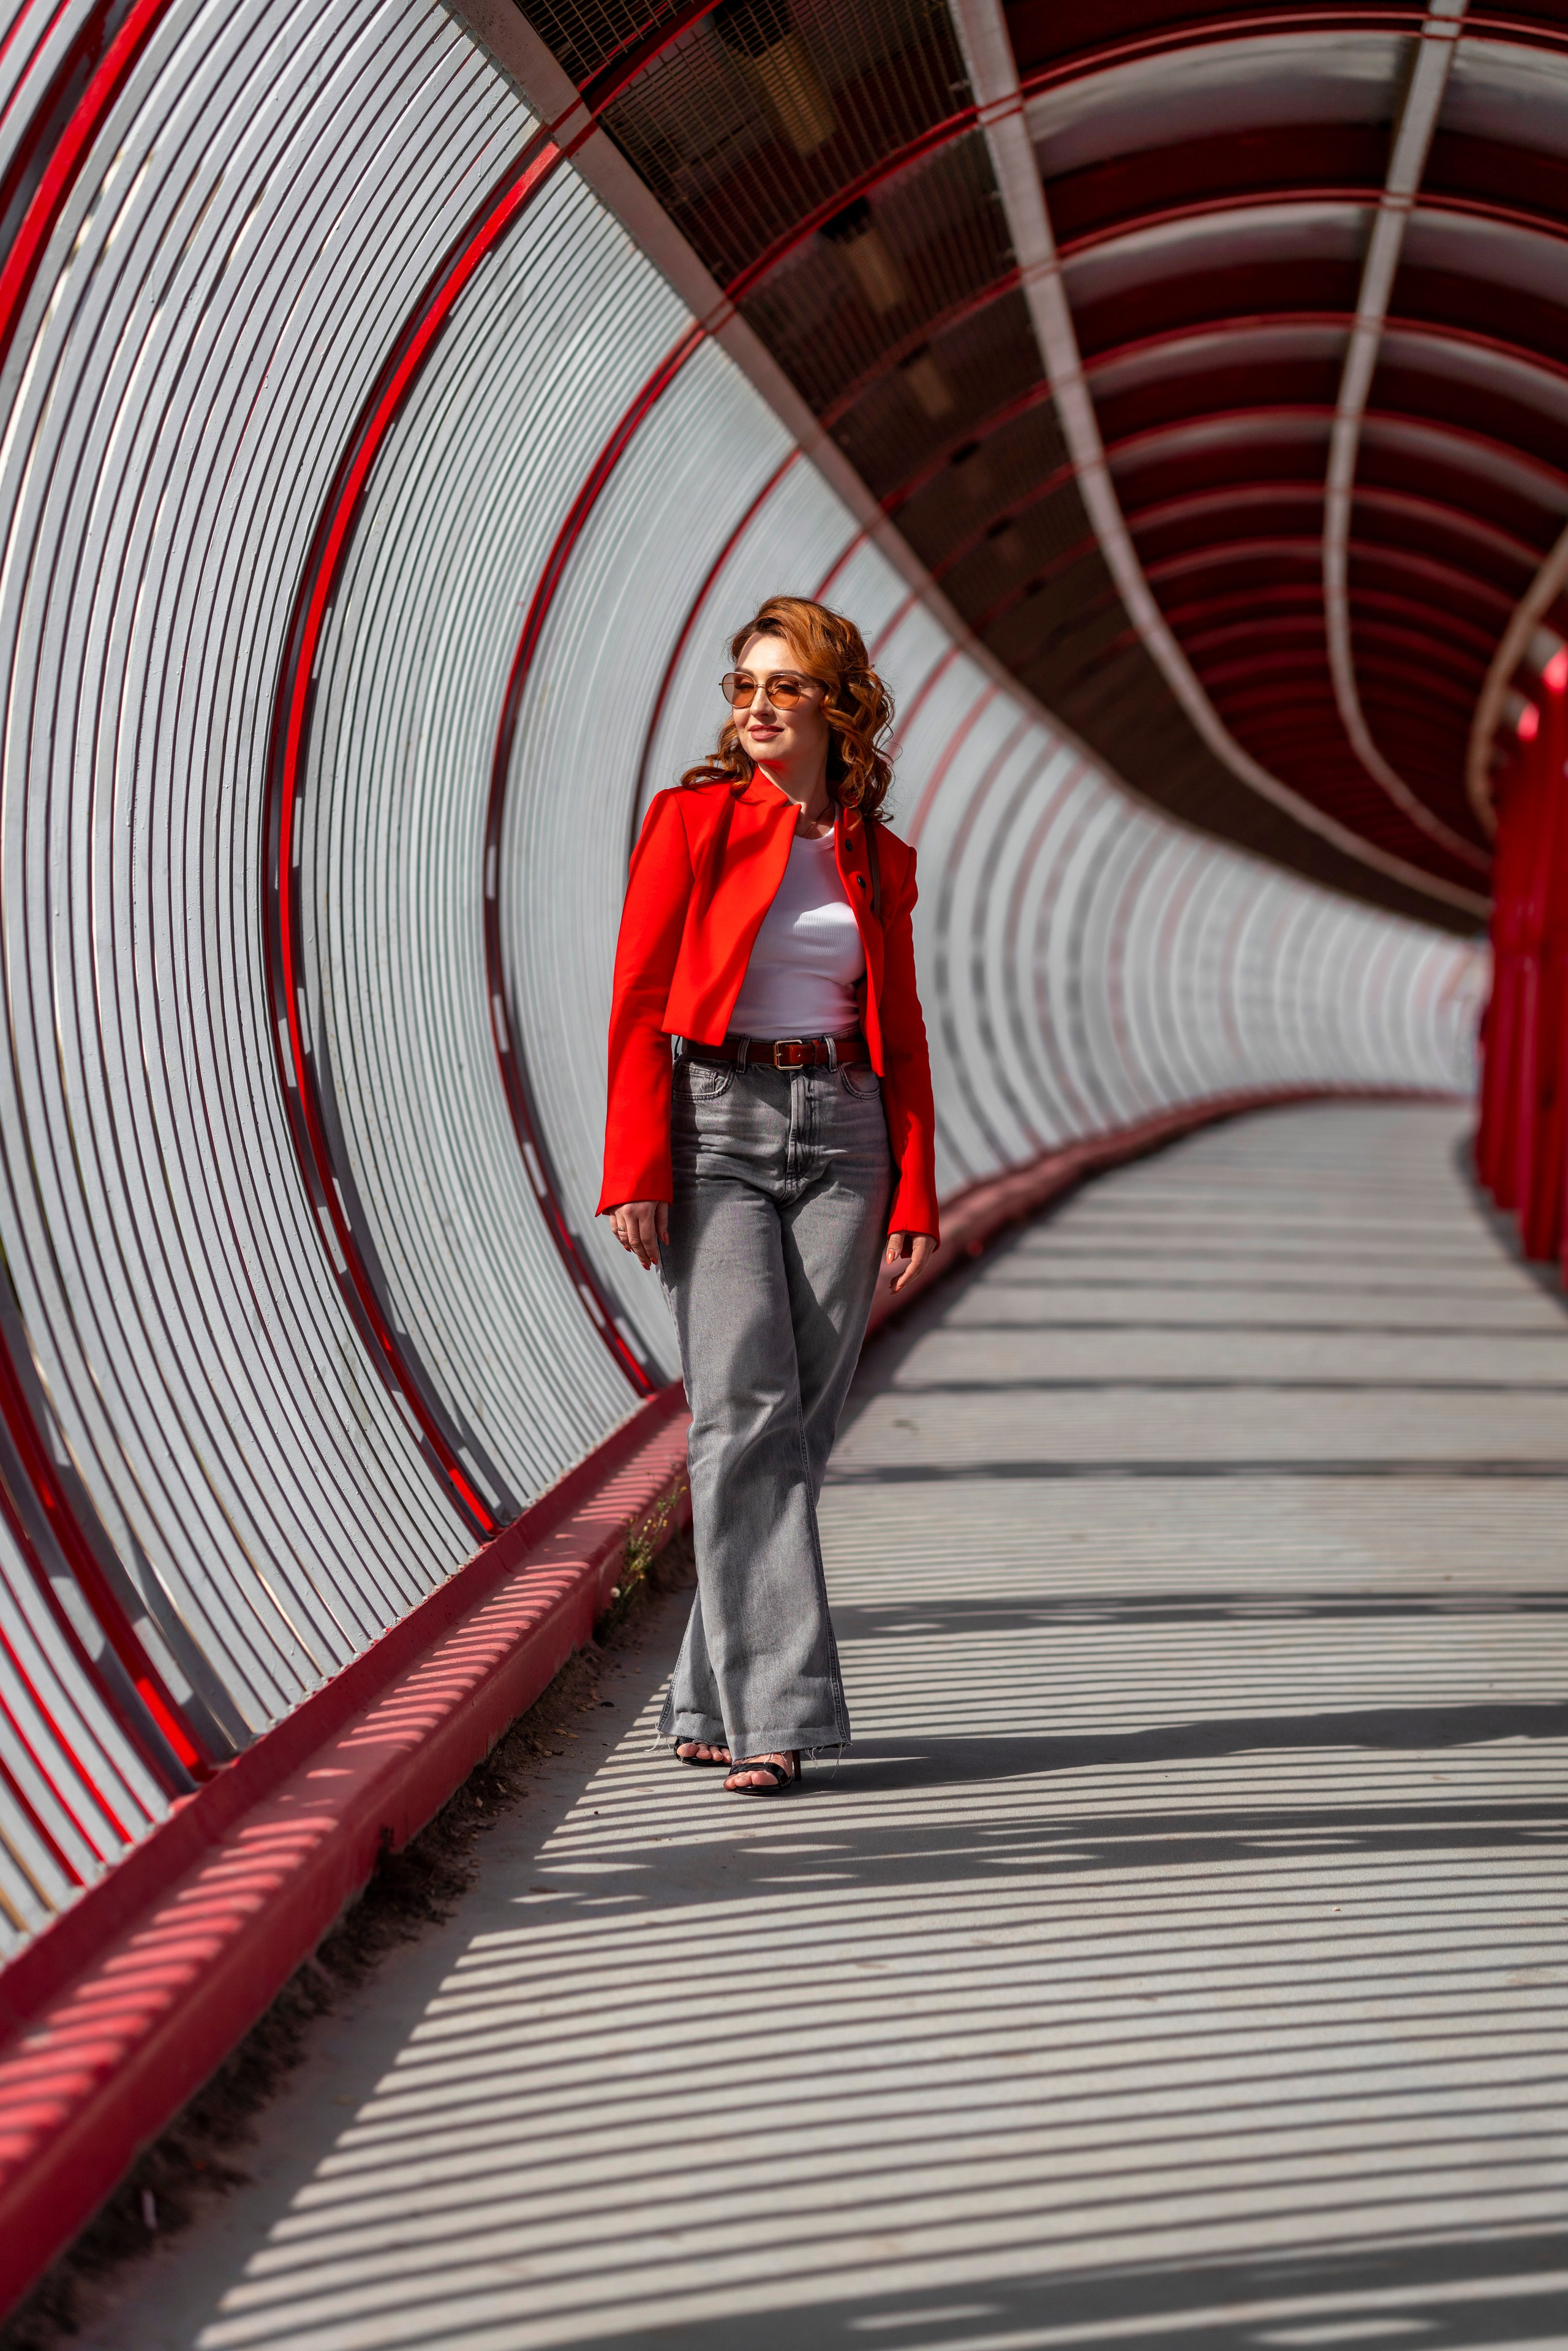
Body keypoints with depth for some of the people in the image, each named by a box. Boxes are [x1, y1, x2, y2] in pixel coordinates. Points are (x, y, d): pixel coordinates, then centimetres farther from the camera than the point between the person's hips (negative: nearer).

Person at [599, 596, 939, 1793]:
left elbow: (902, 1034, 13)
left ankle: (713, 1700, 13)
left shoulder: (880, 858, 12)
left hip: (842, 1137, 3)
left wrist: (917, 1193, 4)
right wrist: (636, 1170, -11)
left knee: (804, 1421, 1)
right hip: (716, 1125, -3)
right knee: (746, 1412, -13)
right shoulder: (692, 820, 2)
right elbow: (639, 1003, -3)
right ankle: (772, 1710, -12)